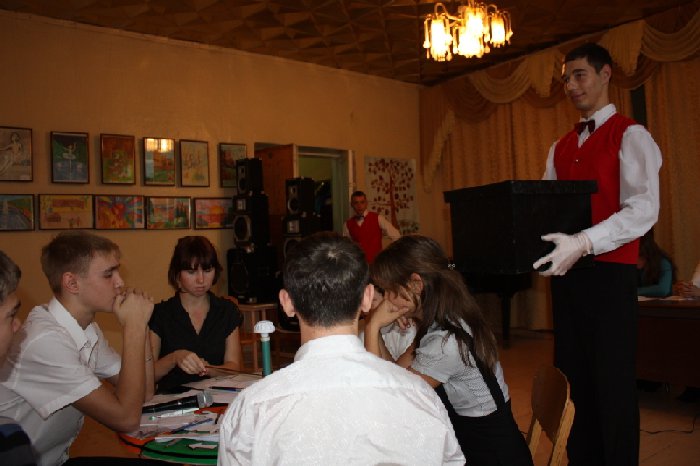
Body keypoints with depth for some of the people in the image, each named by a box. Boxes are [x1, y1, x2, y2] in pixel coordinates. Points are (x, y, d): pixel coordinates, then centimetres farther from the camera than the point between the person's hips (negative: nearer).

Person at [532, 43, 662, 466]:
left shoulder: (630, 136, -4)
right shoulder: (560, 148, 16)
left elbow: (644, 208, -17)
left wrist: (583, 243, -30)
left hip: (610, 273, -6)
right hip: (566, 272, 7)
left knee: (614, 379, 1)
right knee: (574, 375, 13)